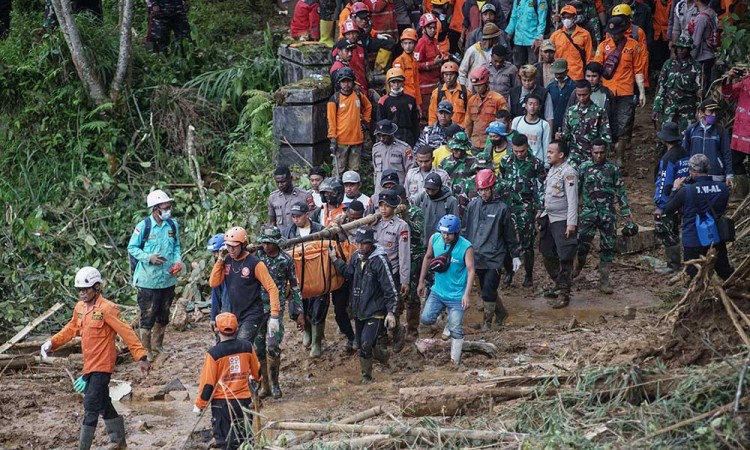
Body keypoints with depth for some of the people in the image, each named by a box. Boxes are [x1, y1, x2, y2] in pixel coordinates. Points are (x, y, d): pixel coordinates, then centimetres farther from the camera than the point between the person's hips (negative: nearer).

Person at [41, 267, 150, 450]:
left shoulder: (107, 309, -16)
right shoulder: (80, 307, 7)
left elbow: (126, 333, -17)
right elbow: (71, 329, 19)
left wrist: (141, 357, -20)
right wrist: (52, 343, 7)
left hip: (102, 365, -8)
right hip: (89, 365, 8)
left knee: (91, 405, -9)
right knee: (102, 404, 17)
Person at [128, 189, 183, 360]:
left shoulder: (173, 225, 1)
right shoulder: (143, 226, -14)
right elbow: (132, 248, -6)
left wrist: (178, 261, -5)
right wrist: (149, 258, -20)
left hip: (168, 279, 5)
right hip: (148, 280, -5)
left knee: (163, 315, 17)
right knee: (148, 316, 0)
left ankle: (157, 345, 34)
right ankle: (145, 350, 11)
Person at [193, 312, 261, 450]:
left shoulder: (213, 353, -15)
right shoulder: (247, 347, -3)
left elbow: (207, 383, -12)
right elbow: (257, 372, 13)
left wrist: (199, 405, 1)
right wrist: (255, 377, 38)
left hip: (222, 403, -4)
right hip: (244, 401, 4)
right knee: (246, 439, 15)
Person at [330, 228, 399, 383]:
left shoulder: (379, 260, -17)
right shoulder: (356, 257, 3)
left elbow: (390, 288, -16)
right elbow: (348, 273, 20)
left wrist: (391, 312, -18)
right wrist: (335, 260, 9)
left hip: (375, 311, -7)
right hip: (359, 310, 7)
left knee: (367, 343, -18)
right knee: (361, 346, 13)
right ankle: (366, 377, 27)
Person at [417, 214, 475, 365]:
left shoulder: (466, 247, -20)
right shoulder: (434, 239, -7)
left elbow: (471, 270, -18)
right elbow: (427, 258, 9)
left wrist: (467, 294, -26)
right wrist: (421, 282, 12)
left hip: (456, 296, -4)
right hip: (437, 291, 4)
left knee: (456, 330, -1)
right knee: (426, 319, -9)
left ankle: (455, 361, 13)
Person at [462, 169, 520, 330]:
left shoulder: (501, 208, -2)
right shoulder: (472, 206, 6)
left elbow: (510, 234, 4)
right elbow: (464, 229, 13)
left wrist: (515, 256, 7)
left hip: (494, 256, -4)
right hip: (477, 255, 4)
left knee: (489, 290, -8)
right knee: (485, 289, 10)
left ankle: (488, 320, 7)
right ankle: (501, 313, 29)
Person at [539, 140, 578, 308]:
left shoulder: (568, 173, -14)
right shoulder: (552, 170, 12)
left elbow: (572, 200, -19)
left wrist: (571, 223, -23)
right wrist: (542, 214, 19)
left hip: (562, 220, -9)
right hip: (549, 219, 9)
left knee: (564, 258, -6)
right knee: (548, 256, 15)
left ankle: (564, 294, -4)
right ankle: (559, 285, 29)